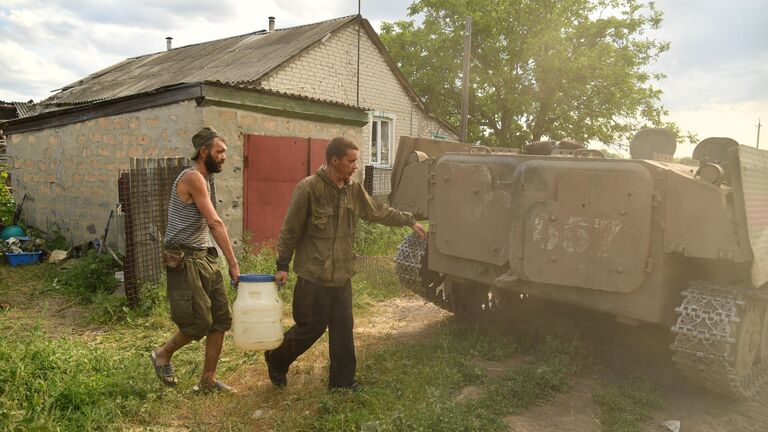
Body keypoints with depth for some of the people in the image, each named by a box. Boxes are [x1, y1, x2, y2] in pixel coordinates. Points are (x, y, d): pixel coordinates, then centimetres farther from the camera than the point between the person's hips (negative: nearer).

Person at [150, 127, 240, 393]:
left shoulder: (202, 179, 15)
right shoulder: (192, 177, -15)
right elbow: (215, 223, -19)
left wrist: (223, 261, 10)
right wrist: (233, 264, -19)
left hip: (205, 258, 9)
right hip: (185, 261, -9)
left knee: (221, 319, 6)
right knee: (199, 323, -3)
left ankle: (208, 381, 18)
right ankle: (162, 355, 26)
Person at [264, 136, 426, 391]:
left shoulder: (354, 190, 5)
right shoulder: (308, 188, -15)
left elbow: (379, 212, 18)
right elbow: (290, 230, -10)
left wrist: (410, 221, 20)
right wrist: (282, 266, -9)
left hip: (342, 277, 6)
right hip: (313, 277, -6)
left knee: (343, 329, 10)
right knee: (311, 328, 3)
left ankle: (342, 381, 25)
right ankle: (276, 360, 30)